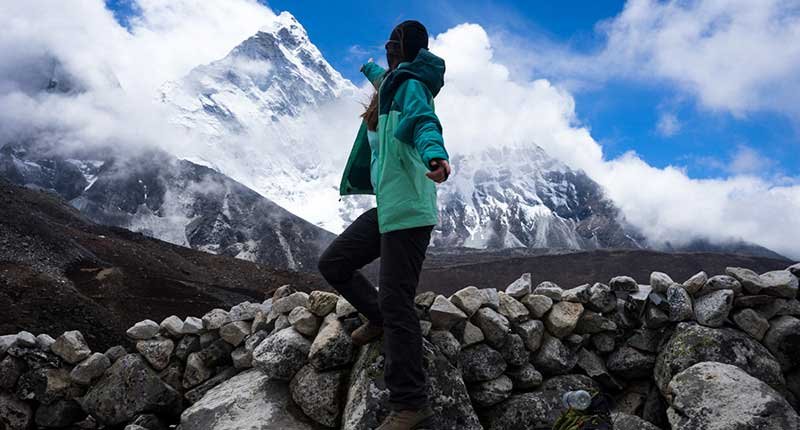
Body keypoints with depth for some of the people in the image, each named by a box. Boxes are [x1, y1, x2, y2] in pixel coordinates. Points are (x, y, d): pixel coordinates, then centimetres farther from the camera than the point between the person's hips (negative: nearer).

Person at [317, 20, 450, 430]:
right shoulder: (392, 84, 20)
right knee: (332, 263, 16)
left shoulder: (411, 86, -7)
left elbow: (425, 122, -30)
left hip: (408, 210, -10)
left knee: (396, 303, -12)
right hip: (386, 207, 10)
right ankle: (378, 318, 34)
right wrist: (370, 69, 69)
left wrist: (434, 155, -51)